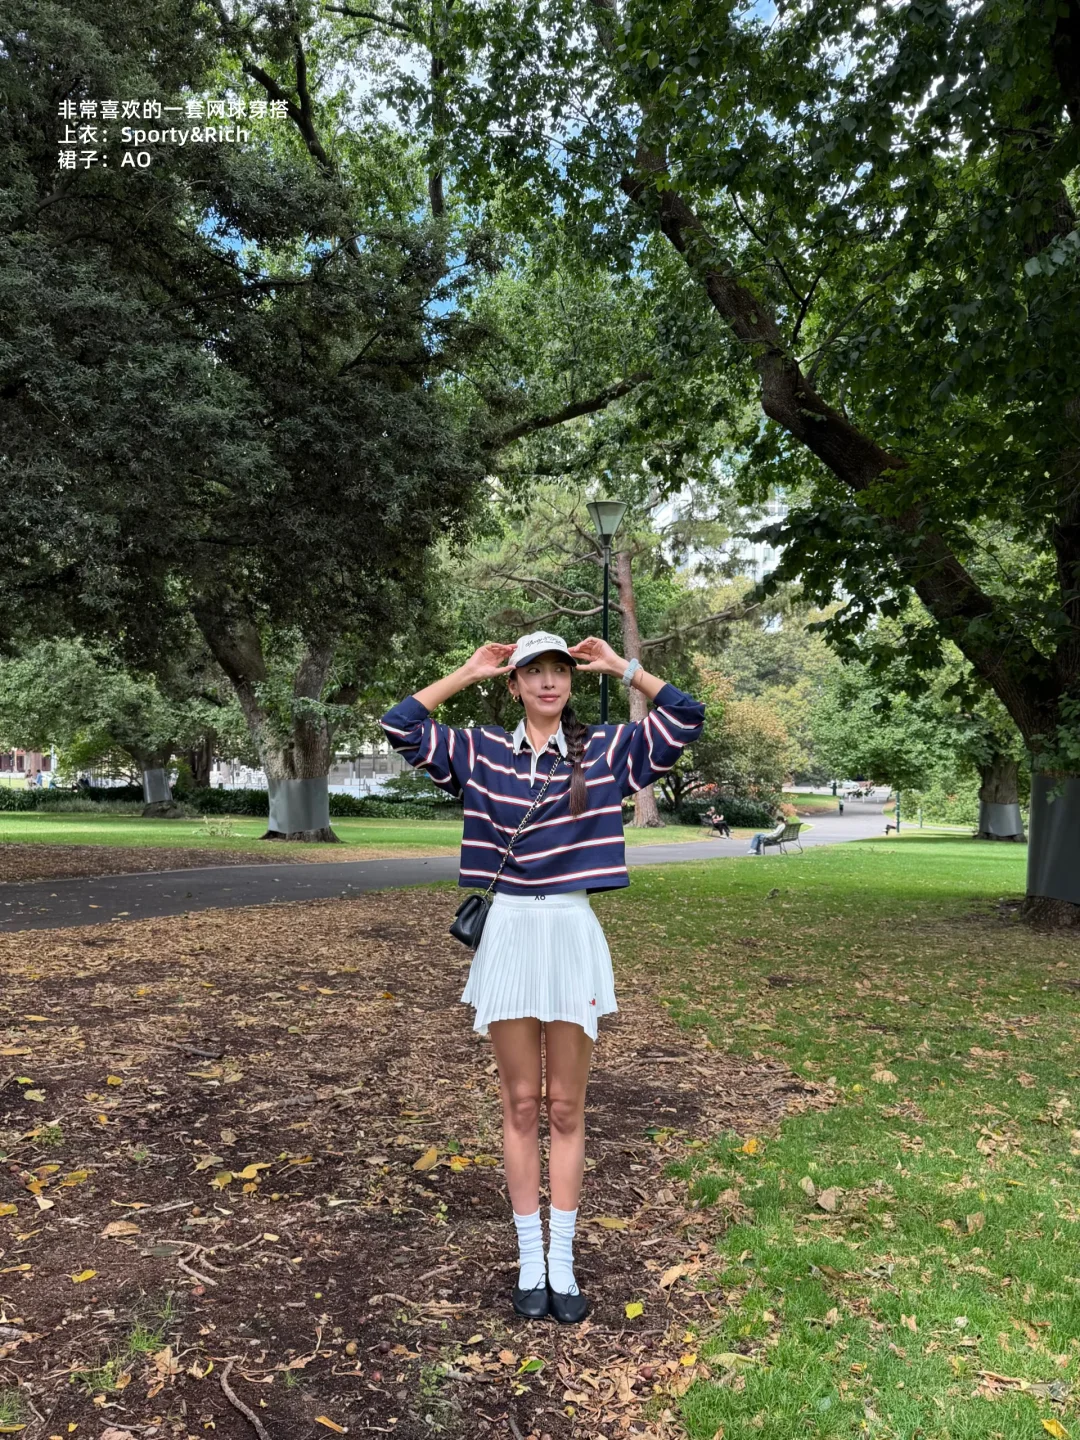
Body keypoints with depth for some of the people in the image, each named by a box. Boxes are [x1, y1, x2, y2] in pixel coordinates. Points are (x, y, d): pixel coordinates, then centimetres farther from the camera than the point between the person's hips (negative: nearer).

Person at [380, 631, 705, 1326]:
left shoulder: (605, 749, 2)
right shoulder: (480, 750, 5)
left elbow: (687, 717, -2)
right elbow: (400, 726, 1)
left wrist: (622, 666, -2)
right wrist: (467, 673, 2)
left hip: (573, 934, 0)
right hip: (508, 931, 1)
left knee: (567, 1109, 9)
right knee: (521, 1106, 10)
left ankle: (563, 1262, 23)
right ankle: (530, 1262, 24)